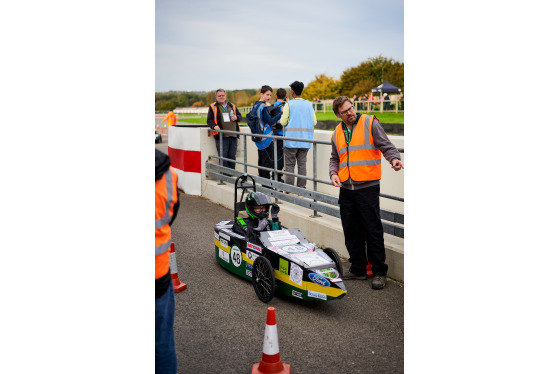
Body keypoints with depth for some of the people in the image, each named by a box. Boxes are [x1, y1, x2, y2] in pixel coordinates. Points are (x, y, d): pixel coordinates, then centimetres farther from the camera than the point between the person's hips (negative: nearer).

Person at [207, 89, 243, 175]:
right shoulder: (213, 107, 7)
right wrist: (214, 126, -18)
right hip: (221, 136, -4)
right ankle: (224, 175, 1)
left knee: (232, 156, 5)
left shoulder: (232, 106, 18)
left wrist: (236, 117, -3)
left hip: (233, 136, 4)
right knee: (223, 156, -5)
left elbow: (239, 116, 21)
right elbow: (209, 120, 2)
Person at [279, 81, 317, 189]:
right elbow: (314, 122, 7)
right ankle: (301, 188, 9)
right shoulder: (309, 104, 7)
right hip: (305, 140, 4)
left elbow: (283, 122, -6)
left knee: (290, 165, 2)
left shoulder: (289, 104, -4)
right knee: (302, 164, 7)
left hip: (291, 139, -3)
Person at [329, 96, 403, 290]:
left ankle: (379, 272, 9)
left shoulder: (370, 123, -1)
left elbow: (386, 146, -3)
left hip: (367, 187, -5)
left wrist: (394, 159, -24)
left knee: (373, 230, -2)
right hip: (346, 189, 5)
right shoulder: (337, 133, 15)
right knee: (351, 231, 10)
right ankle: (358, 269, 24)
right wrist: (333, 173, 3)